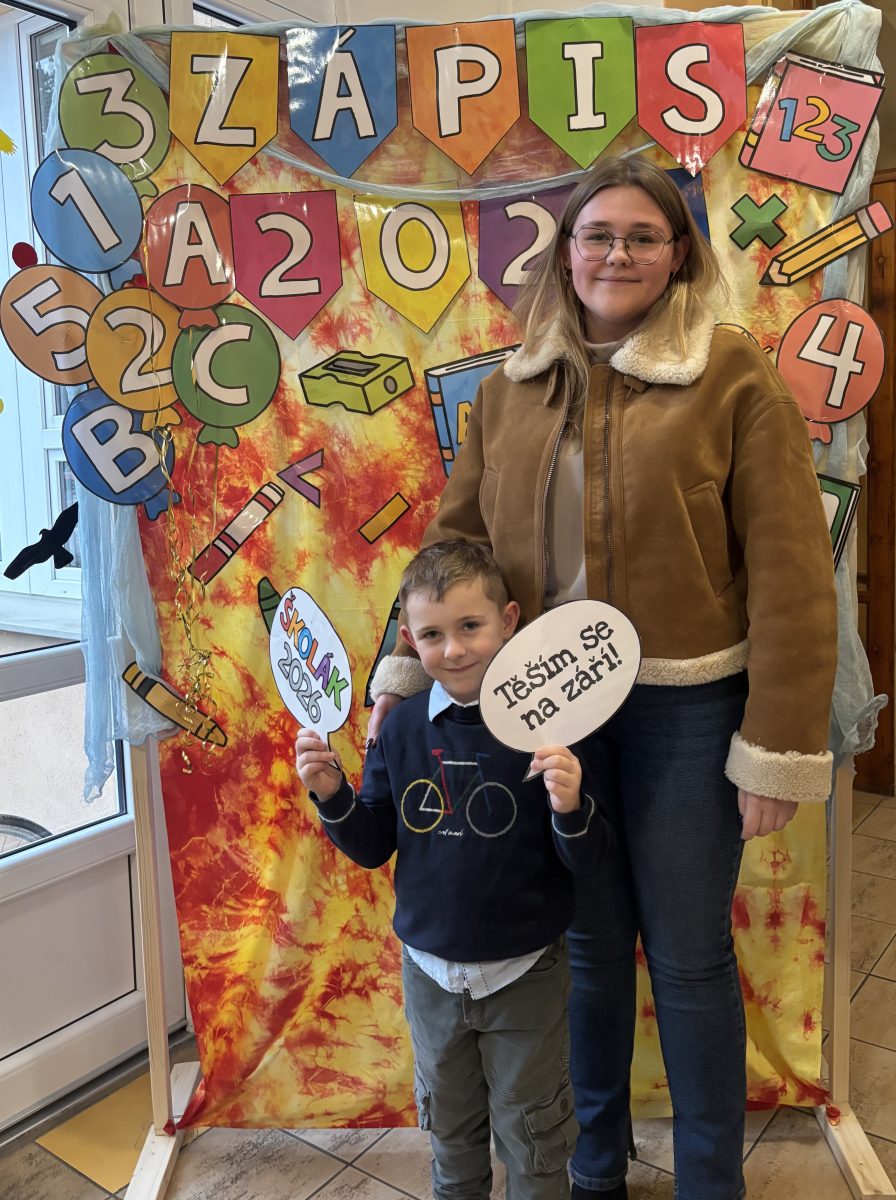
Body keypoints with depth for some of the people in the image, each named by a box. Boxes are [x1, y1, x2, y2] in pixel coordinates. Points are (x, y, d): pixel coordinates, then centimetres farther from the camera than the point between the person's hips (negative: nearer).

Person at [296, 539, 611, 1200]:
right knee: (450, 1125, 27)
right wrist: (332, 793, -15)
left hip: (524, 975, -3)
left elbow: (587, 859, -14)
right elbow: (373, 846, 1)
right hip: (431, 971, 4)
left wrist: (570, 808, -34)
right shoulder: (402, 731, -7)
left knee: (531, 1133, 19)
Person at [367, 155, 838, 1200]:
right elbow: (455, 539, 9)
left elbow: (788, 574, -9)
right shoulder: (510, 389, 7)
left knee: (688, 955, 11)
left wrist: (779, 748, -11)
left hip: (685, 707, -3)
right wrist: (402, 675, 2)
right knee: (589, 942, 18)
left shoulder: (734, 377, -7)